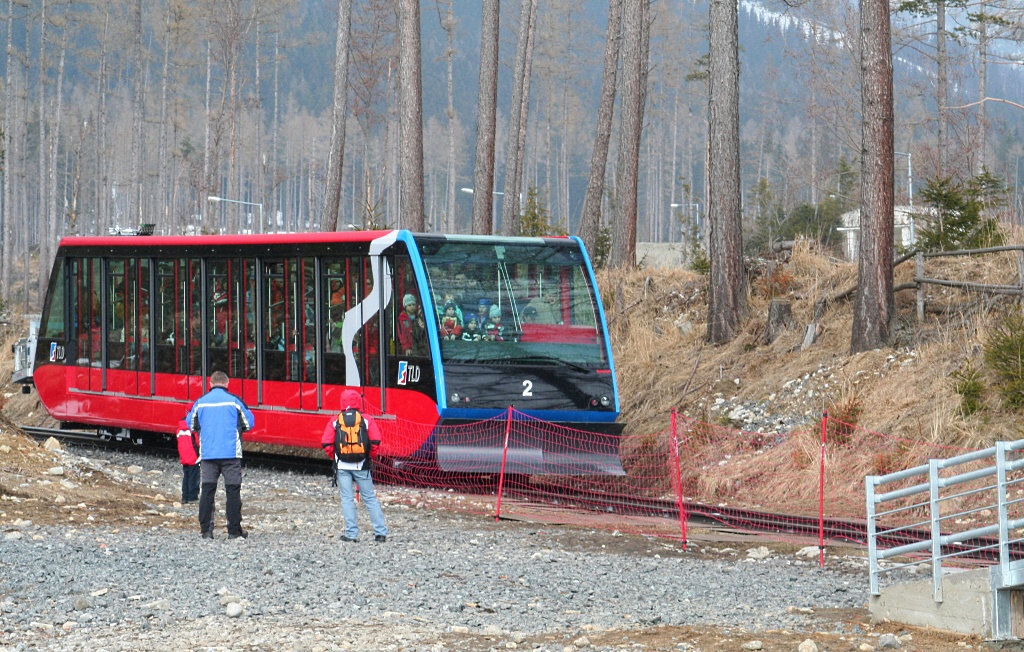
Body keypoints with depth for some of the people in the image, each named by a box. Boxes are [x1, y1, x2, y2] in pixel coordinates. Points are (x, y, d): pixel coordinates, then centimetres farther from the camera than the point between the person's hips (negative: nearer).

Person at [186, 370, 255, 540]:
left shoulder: (200, 402, 4)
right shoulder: (234, 401, -2)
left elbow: (191, 425, 16)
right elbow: (249, 423, 6)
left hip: (207, 454, 2)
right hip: (231, 454, -2)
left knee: (207, 490, 5)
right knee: (233, 490, 1)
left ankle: (206, 530, 2)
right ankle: (234, 530, -1)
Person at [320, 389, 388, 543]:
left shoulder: (335, 421, 1)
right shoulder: (366, 420, -1)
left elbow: (326, 444, -5)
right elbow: (375, 442, -8)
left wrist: (336, 457, 11)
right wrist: (368, 456, 10)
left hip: (342, 466, 0)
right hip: (362, 466, 0)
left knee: (347, 499, 5)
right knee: (370, 498, 7)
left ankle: (351, 534, 1)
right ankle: (380, 532, 4)